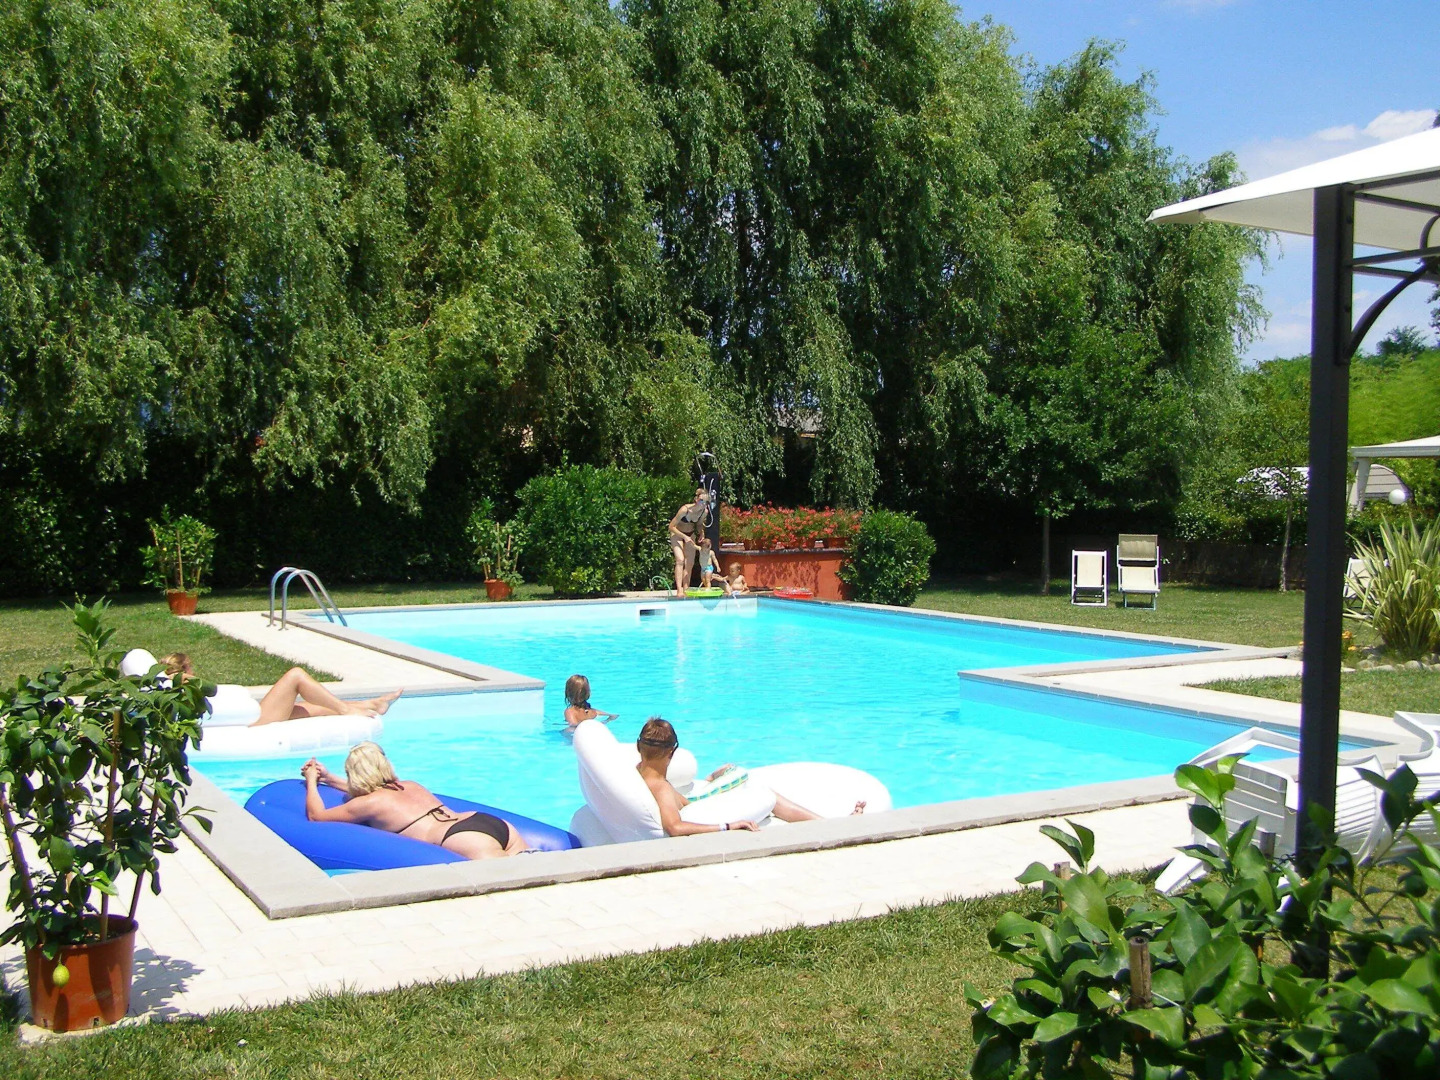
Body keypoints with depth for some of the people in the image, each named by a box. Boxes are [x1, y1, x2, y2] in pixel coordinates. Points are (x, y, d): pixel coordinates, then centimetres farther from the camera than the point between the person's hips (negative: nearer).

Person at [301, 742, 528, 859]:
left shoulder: (369, 803, 12)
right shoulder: (409, 786, 34)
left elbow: (316, 815, 27)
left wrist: (311, 782, 43)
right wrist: (329, 778, 62)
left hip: (466, 838, -7)